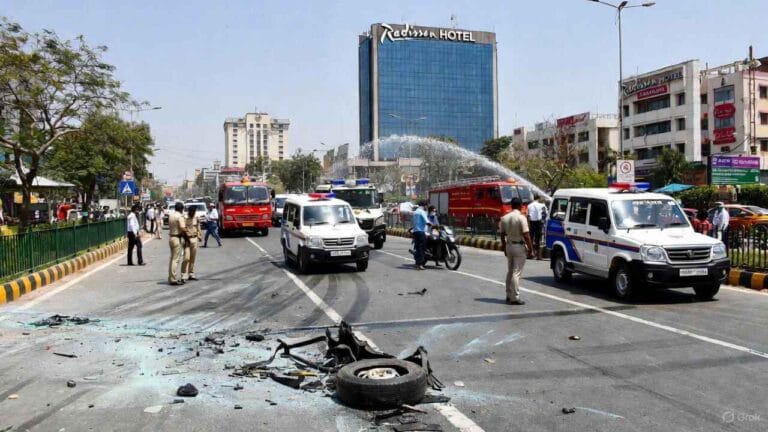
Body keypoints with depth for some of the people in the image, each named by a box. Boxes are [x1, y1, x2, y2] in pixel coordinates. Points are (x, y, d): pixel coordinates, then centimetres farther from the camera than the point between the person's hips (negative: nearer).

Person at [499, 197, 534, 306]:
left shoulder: (504, 218, 5)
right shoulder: (521, 218, -14)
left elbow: (502, 235, 10)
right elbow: (526, 236, -17)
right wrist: (531, 250, -10)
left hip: (509, 246, 6)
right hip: (519, 247, -6)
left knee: (510, 272, 15)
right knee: (516, 273, -4)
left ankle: (509, 296, 21)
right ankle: (515, 298, -3)